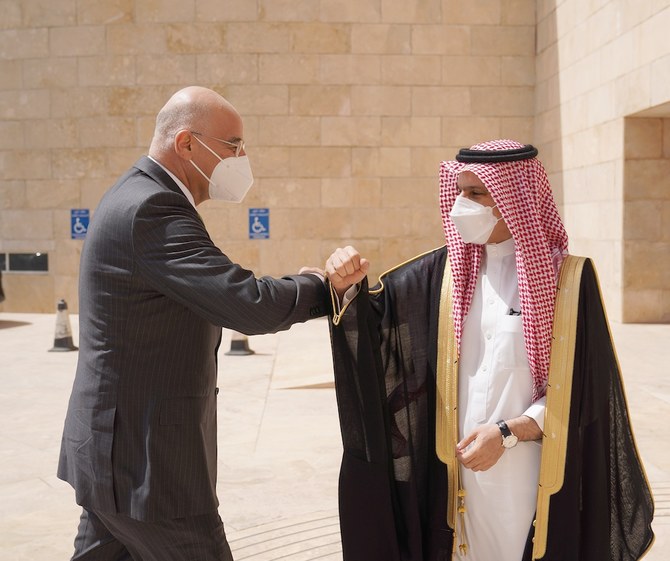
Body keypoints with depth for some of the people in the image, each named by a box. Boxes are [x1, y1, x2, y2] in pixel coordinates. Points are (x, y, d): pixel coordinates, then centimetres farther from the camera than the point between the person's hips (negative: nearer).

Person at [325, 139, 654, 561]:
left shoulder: (569, 279, -7)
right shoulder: (444, 272, 2)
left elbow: (582, 390, -7)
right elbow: (376, 319, 1)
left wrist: (508, 433, -15)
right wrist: (348, 287, -20)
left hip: (534, 476, -3)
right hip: (459, 469, 3)